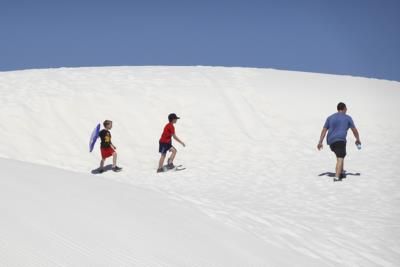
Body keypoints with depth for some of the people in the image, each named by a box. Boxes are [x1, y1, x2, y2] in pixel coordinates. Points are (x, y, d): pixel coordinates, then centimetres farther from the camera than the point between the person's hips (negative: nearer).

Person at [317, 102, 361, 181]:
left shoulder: (330, 117, 20)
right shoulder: (347, 118, 10)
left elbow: (324, 130, 13)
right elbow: (354, 130, 12)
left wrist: (320, 142, 9)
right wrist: (357, 139, 27)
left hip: (331, 141, 6)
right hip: (340, 140, -6)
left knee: (339, 156, 27)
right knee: (340, 158, -14)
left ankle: (341, 173, 33)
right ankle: (337, 177, -30)